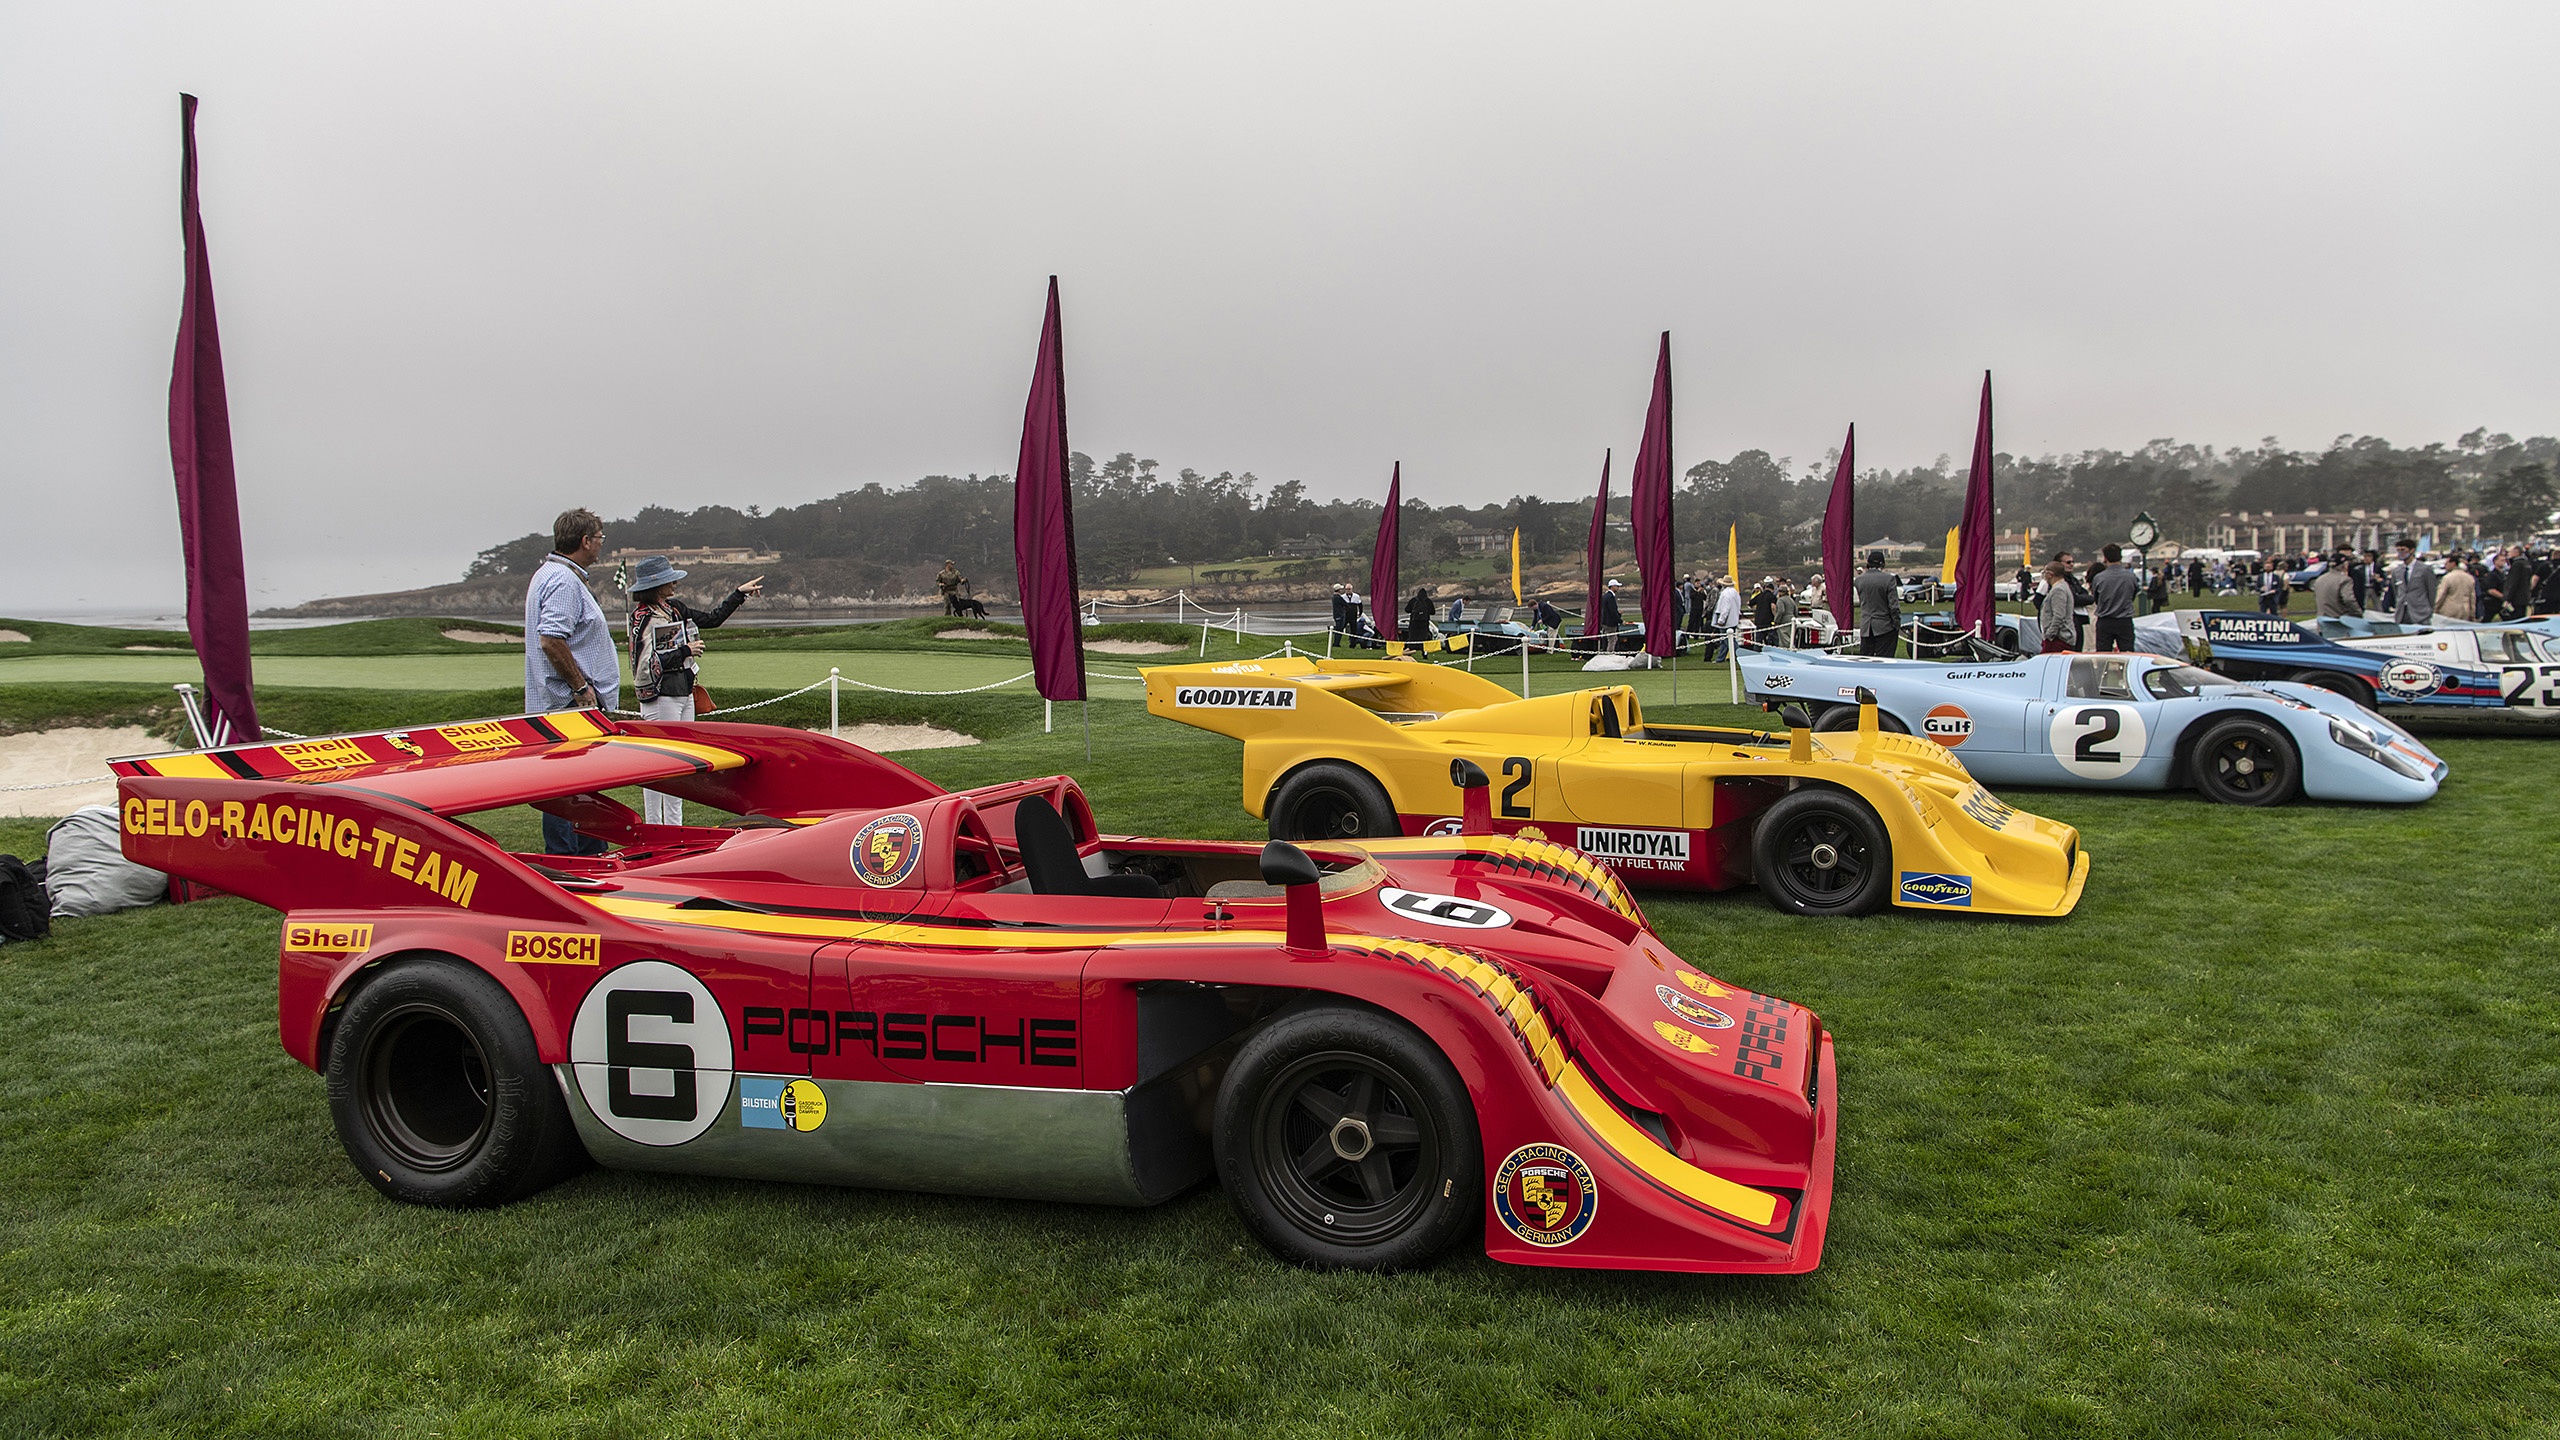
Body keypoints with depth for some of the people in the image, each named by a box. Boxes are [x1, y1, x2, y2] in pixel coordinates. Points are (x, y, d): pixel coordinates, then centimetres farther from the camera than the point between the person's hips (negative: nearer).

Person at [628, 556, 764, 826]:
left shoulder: (675, 608, 12)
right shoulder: (644, 617, -12)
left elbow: (712, 619, 23)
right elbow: (647, 663, -18)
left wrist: (740, 594, 22)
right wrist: (685, 651, -14)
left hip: (684, 694, 9)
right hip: (660, 698, -9)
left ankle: (674, 824, 18)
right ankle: (653, 827, 2)